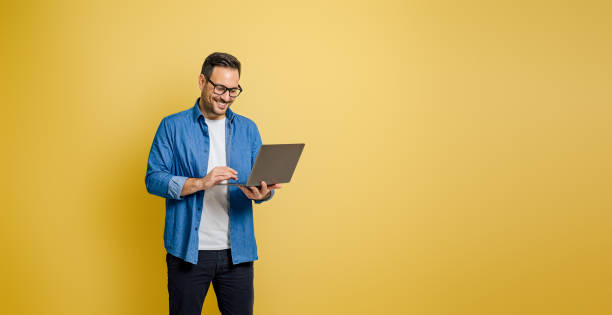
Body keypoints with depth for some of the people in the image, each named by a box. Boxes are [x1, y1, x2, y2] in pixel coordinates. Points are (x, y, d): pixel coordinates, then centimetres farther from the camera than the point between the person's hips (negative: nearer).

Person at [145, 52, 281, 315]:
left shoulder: (248, 129, 10)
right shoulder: (173, 126, 1)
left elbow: (263, 183, 8)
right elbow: (153, 179, -5)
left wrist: (262, 192, -16)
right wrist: (201, 183, -19)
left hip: (237, 251, 2)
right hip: (187, 250, -2)